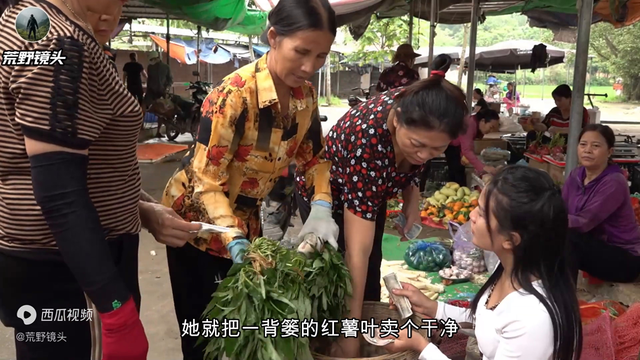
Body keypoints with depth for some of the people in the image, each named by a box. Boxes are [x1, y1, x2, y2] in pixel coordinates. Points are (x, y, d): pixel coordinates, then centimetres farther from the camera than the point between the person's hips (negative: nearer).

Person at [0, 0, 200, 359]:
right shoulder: (61, 45, -22)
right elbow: (59, 194, -26)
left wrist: (141, 209, 7)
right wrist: (118, 311, -24)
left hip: (38, 260, 10)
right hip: (68, 269, -10)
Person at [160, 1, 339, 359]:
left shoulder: (306, 94, -8)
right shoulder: (235, 94, -29)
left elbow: (314, 156, 3)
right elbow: (206, 180, -28)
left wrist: (321, 208, -14)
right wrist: (235, 241, -40)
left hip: (246, 217, 6)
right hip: (199, 218, -6)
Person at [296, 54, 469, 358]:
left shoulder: (418, 110, -29)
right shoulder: (367, 138, -45)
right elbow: (357, 251, -41)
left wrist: (412, 195, -14)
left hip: (373, 188, 6)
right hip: (326, 193, -5)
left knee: (371, 275, 17)